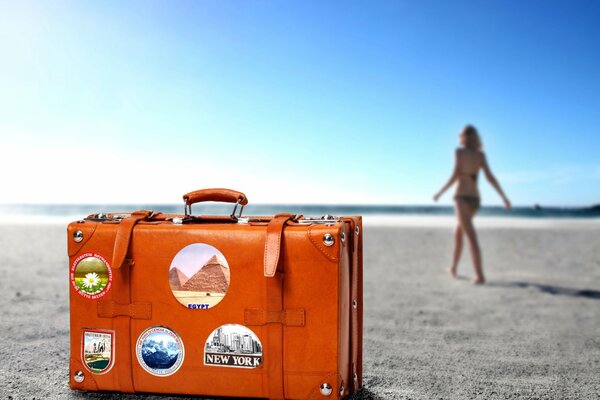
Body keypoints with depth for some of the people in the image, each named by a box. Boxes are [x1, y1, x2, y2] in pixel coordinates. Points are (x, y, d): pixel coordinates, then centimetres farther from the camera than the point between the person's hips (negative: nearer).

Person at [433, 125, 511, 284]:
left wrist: (440, 193, -4)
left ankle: (480, 275, -19)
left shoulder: (459, 151, -5)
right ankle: (453, 267, 32)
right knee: (458, 232, 23)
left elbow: (455, 176, -13)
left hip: (462, 198, -6)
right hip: (475, 199, 6)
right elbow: (490, 177, 1)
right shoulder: (480, 154, 8)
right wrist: (504, 197, 4)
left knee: (471, 237, -12)